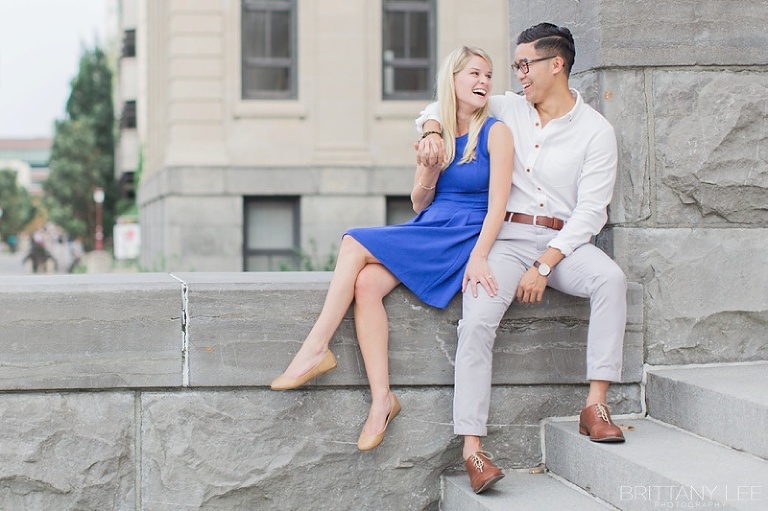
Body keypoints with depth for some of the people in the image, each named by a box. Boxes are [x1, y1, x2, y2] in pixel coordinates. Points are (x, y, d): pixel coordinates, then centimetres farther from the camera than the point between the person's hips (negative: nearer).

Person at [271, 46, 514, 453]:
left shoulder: (494, 133, 0)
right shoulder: (437, 134, 16)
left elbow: (497, 204, -9)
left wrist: (478, 257, -22)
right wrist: (430, 171, -3)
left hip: (464, 239, -5)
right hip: (426, 232, 5)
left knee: (355, 244, -22)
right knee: (366, 283, -25)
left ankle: (316, 349, -22)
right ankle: (381, 399, -28)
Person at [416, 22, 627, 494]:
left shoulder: (596, 131, 2)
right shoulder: (507, 110, 13)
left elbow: (590, 212, -6)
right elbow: (442, 106, 24)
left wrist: (544, 266, -16)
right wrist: (432, 132, -1)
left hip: (564, 241, -1)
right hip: (507, 238, 1)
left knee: (610, 277, -33)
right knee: (477, 320, -26)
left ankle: (596, 406, -29)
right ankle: (472, 448, -28)